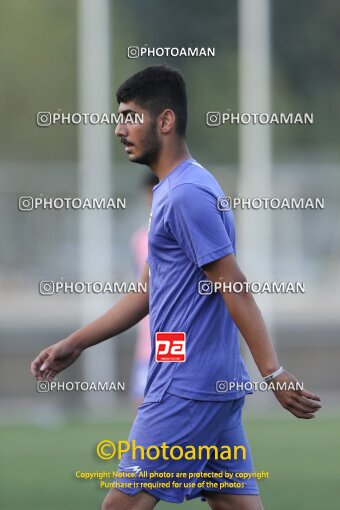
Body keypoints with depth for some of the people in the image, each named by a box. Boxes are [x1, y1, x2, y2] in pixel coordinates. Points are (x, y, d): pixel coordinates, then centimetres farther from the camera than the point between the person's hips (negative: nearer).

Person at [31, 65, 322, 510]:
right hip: (219, 387, 10)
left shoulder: (187, 194, -15)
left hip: (187, 389, -10)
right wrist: (74, 345, 21)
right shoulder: (170, 191, 17)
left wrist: (274, 373, -23)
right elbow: (147, 291, 23)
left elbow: (236, 291, -19)